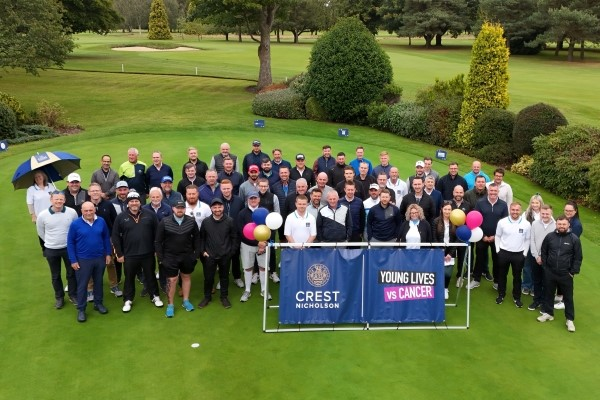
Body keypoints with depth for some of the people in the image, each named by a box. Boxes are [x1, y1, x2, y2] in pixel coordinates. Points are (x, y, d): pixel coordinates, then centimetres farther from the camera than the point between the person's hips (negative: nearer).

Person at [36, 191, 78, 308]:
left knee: (71, 273, 14)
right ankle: (59, 297, 32)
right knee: (55, 275, 15)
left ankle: (73, 295, 32)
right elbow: (40, 232, 4)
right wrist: (50, 241, 9)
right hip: (51, 250, 0)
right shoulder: (42, 215, -14)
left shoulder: (72, 212, -14)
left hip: (68, 248, 0)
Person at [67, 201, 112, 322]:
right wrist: (73, 260, -8)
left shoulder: (101, 221, -5)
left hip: (100, 258, 3)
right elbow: (70, 243, -7)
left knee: (98, 282, 17)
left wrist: (108, 254, 4)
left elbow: (106, 238, 6)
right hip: (83, 260, -3)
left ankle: (98, 303, 33)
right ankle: (81, 309, 18)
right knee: (82, 285, 6)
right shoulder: (75, 224, -13)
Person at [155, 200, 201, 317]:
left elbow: (197, 238, 3)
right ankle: (170, 305, 16)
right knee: (172, 280, 2)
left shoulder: (191, 221, -6)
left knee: (186, 277, 15)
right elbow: (158, 241, -5)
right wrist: (160, 258, -7)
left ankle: (186, 301, 31)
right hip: (170, 257, -2)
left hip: (187, 256, 2)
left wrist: (197, 253, -1)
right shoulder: (164, 222, -10)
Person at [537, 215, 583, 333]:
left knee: (568, 297, 7)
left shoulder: (574, 238, -9)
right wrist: (545, 267, 5)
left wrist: (573, 272, -6)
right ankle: (548, 313, 34)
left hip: (566, 274, -2)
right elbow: (544, 252, 8)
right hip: (550, 272, 2)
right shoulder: (550, 236, -3)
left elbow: (578, 257, -4)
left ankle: (570, 320, 19)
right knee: (548, 294, 16)